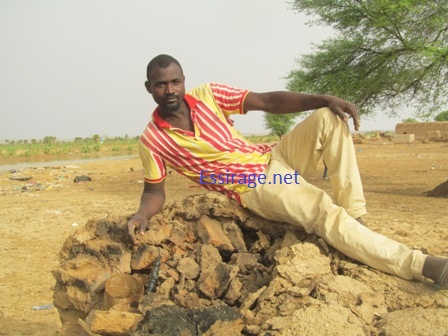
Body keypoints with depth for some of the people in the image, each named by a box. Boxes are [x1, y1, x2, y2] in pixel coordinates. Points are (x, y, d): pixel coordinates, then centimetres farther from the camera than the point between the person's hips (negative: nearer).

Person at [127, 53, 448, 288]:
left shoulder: (207, 94, -2)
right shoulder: (152, 140, -9)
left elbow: (269, 101, -5)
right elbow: (155, 191, 0)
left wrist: (324, 99, -15)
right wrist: (141, 215, -24)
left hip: (274, 158, 5)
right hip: (256, 190, -5)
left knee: (329, 118, -17)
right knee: (326, 214, -27)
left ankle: (355, 216, -15)